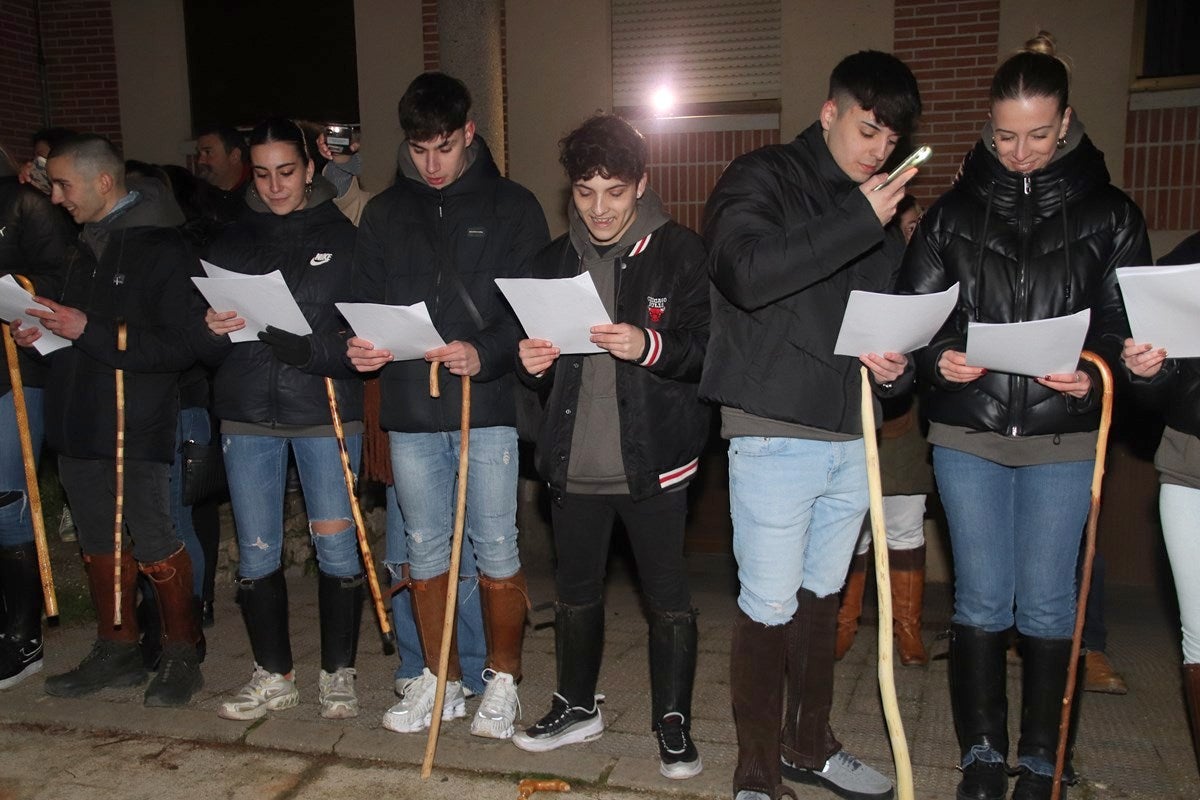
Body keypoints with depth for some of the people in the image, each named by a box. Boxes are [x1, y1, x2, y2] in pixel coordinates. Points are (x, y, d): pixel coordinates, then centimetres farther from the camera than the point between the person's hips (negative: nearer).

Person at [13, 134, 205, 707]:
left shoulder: (163, 249, -12)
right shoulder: (84, 246, 16)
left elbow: (179, 347, -19)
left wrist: (89, 331, -21)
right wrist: (44, 332, 6)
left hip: (138, 428, -8)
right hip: (78, 423, 8)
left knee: (155, 542, -1)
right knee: (99, 541, 15)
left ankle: (182, 654, 17)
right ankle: (116, 651, 29)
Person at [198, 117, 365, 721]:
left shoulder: (344, 238, 2)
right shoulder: (232, 242, 11)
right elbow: (207, 351, 11)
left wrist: (311, 350, -22)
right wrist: (214, 330, -12)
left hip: (326, 410, -3)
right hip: (247, 413, 3)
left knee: (336, 546, 1)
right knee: (256, 552, 7)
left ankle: (338, 673, 19)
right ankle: (274, 676, 24)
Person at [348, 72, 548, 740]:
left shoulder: (512, 206, 3)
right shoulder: (384, 214, 13)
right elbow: (368, 302, 14)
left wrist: (486, 353, -21)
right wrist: (362, 347, -8)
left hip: (489, 407, -3)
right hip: (410, 410, 4)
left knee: (497, 551, 3)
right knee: (425, 553, 12)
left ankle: (503, 680, 22)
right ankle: (439, 681, 27)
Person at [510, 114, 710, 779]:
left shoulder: (679, 252, -4)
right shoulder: (554, 261, 10)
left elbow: (711, 347, -11)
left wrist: (651, 346, -28)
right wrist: (531, 364, -6)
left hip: (653, 463, -4)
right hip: (574, 462, 5)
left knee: (668, 598, 6)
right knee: (575, 593, 17)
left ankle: (673, 724, 24)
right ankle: (576, 707, 36)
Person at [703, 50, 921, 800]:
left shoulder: (879, 209, 15)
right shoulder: (761, 178, -4)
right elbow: (747, 273, -24)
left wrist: (896, 366, 0)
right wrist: (858, 221, -23)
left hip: (851, 436, 7)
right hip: (775, 434, -6)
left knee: (822, 597, 17)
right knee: (769, 606, -1)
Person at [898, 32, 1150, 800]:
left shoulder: (1108, 213, 3)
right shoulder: (955, 211, 5)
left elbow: (1129, 325, 2)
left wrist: (1095, 376, -17)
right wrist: (937, 358, -17)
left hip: (1063, 436, 0)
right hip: (968, 432, 1)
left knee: (1047, 600, 9)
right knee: (981, 597, 8)